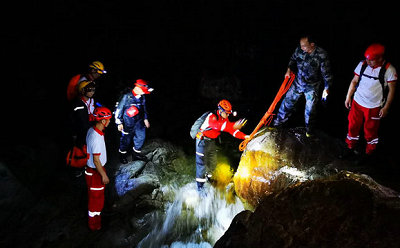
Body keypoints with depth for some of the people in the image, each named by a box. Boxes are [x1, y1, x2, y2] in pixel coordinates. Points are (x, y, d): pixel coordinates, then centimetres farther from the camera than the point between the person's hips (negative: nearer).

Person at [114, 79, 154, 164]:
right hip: (128, 123, -5)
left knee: (141, 136, 2)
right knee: (126, 139, 6)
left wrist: (145, 119, 19)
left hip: (138, 121, 6)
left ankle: (136, 153, 21)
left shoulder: (142, 97, 2)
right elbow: (119, 109, -11)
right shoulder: (127, 97, -16)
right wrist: (119, 123, -9)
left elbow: (144, 108, 20)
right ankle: (122, 155, 27)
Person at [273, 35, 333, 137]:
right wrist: (289, 69, -1)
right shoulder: (299, 50, -12)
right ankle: (279, 121, 33)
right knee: (288, 101, 13)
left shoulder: (322, 55, -24)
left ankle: (309, 129, 32)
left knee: (310, 109, 7)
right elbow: (293, 59, 12)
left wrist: (326, 88, -12)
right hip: (298, 82, 4)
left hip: (312, 87, -3)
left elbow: (326, 73, -15)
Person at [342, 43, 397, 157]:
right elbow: (354, 81, 5)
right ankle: (350, 148, 35)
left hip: (374, 107, -3)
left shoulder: (389, 70, -16)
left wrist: (386, 107, -9)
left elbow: (391, 90, -8)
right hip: (357, 102, 3)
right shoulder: (362, 64, -6)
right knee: (353, 126, 14)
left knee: (370, 131, 12)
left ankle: (368, 154, 32)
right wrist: (348, 97, 6)